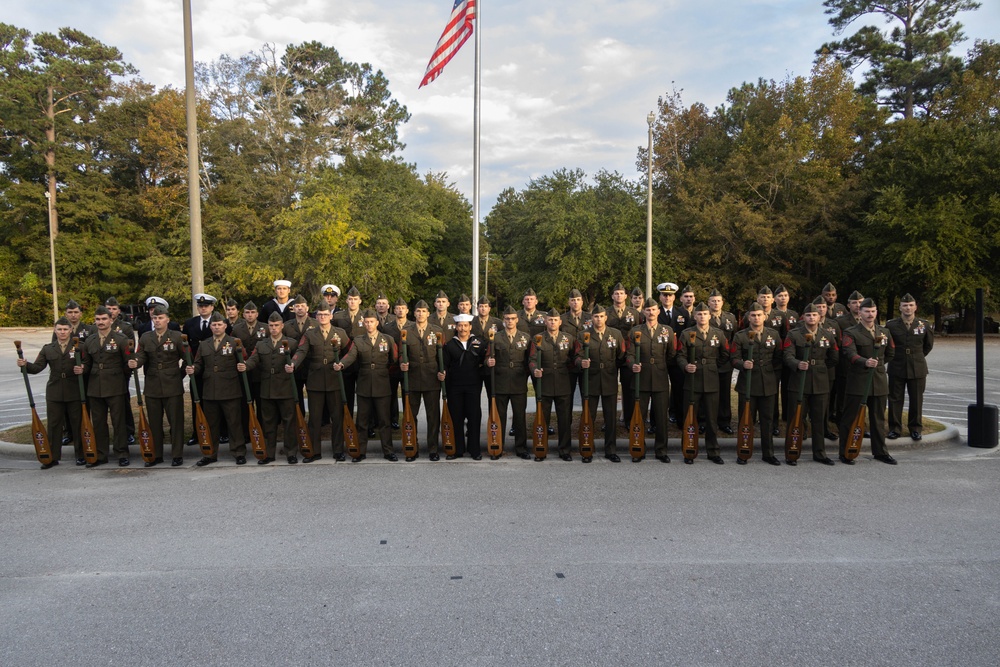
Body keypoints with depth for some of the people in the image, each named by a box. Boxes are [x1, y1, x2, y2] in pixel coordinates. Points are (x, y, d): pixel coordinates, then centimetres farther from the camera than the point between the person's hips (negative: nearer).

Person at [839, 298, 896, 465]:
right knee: (850, 418, 0)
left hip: (879, 381, 5)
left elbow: (890, 354, 24)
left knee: (878, 418, 12)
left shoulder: (885, 332, 12)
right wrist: (865, 362, -37)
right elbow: (850, 353, -22)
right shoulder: (850, 333, -6)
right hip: (857, 382, -5)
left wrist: (878, 363, 16)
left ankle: (880, 451, 24)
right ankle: (845, 453, 7)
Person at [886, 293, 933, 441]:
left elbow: (928, 345, 15)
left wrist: (918, 357, 16)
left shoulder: (925, 325, 0)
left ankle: (916, 428, 18)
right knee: (895, 399, 3)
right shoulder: (891, 325, -4)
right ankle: (894, 428, 12)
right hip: (896, 368, -1)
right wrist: (894, 357, 9)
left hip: (918, 368, 1)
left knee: (917, 400, 6)